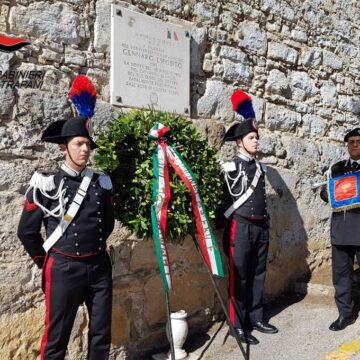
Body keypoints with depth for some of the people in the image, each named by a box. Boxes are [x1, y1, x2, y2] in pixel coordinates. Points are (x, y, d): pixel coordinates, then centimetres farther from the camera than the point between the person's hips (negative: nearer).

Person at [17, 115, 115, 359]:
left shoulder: (102, 183, 4)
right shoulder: (45, 185, -7)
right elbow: (27, 231, -1)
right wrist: (45, 261, 6)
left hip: (100, 266, 4)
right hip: (64, 268, -3)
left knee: (101, 333, 12)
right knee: (56, 337, 7)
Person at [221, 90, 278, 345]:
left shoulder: (261, 167, 12)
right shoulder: (231, 166, -8)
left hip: (261, 226, 6)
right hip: (241, 226, -6)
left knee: (258, 274, 13)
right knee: (240, 276, 0)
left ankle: (256, 318, 25)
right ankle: (239, 325, 9)